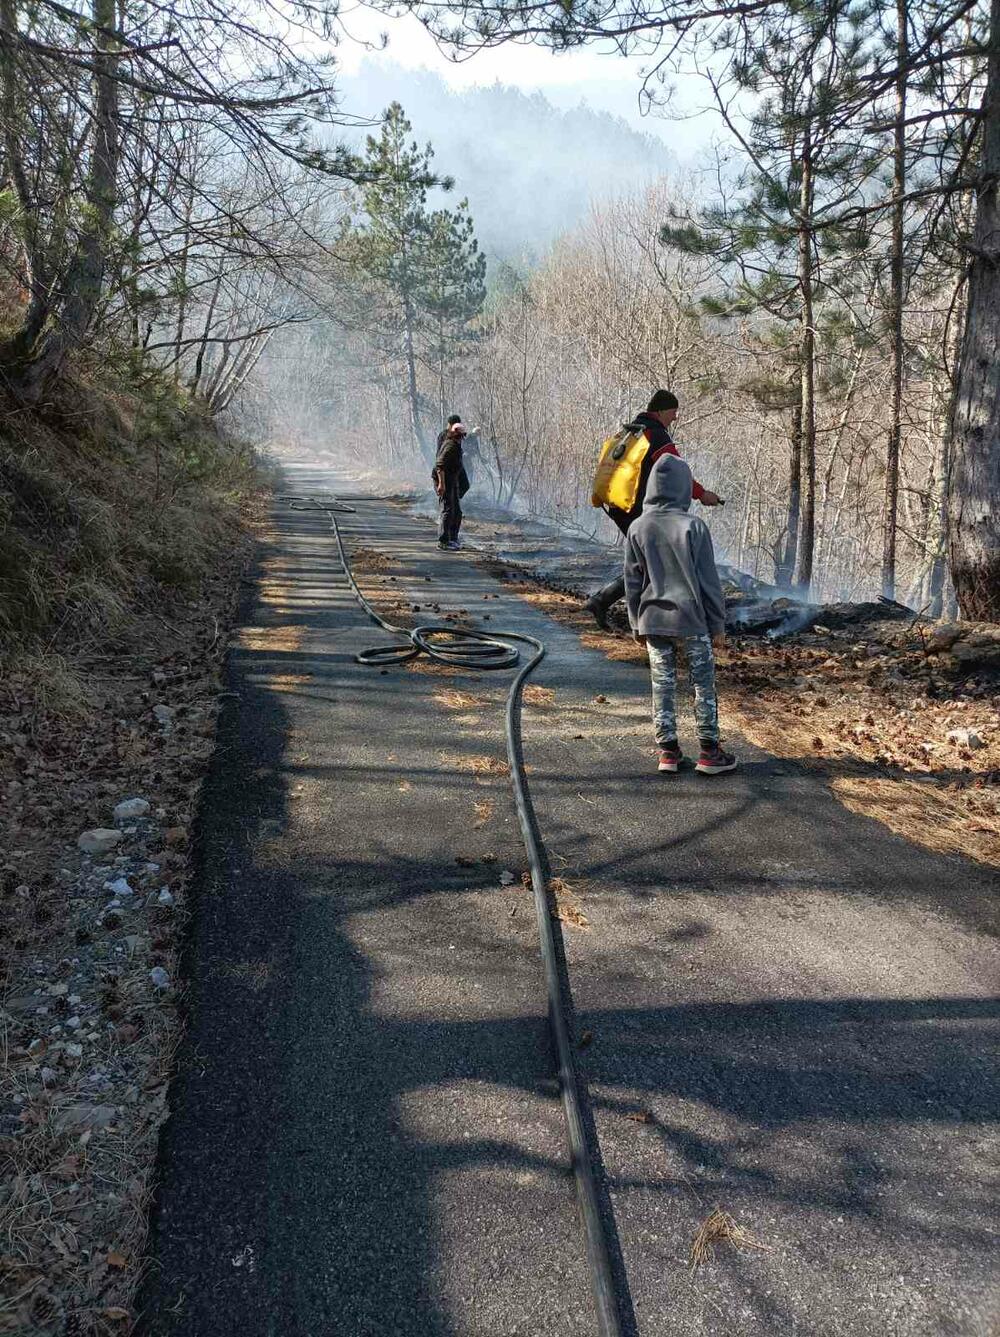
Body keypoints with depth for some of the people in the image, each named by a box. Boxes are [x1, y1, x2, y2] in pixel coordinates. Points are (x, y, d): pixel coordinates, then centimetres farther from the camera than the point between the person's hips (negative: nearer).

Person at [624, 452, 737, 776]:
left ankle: (667, 750, 14)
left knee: (662, 685, 10)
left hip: (653, 620, 3)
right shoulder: (693, 527, -10)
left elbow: (632, 583, 5)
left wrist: (637, 625, 15)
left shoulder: (637, 529, 1)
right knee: (703, 685, 7)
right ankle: (709, 752, 11)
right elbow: (708, 581, -7)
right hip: (692, 620, -3)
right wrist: (718, 624, 1)